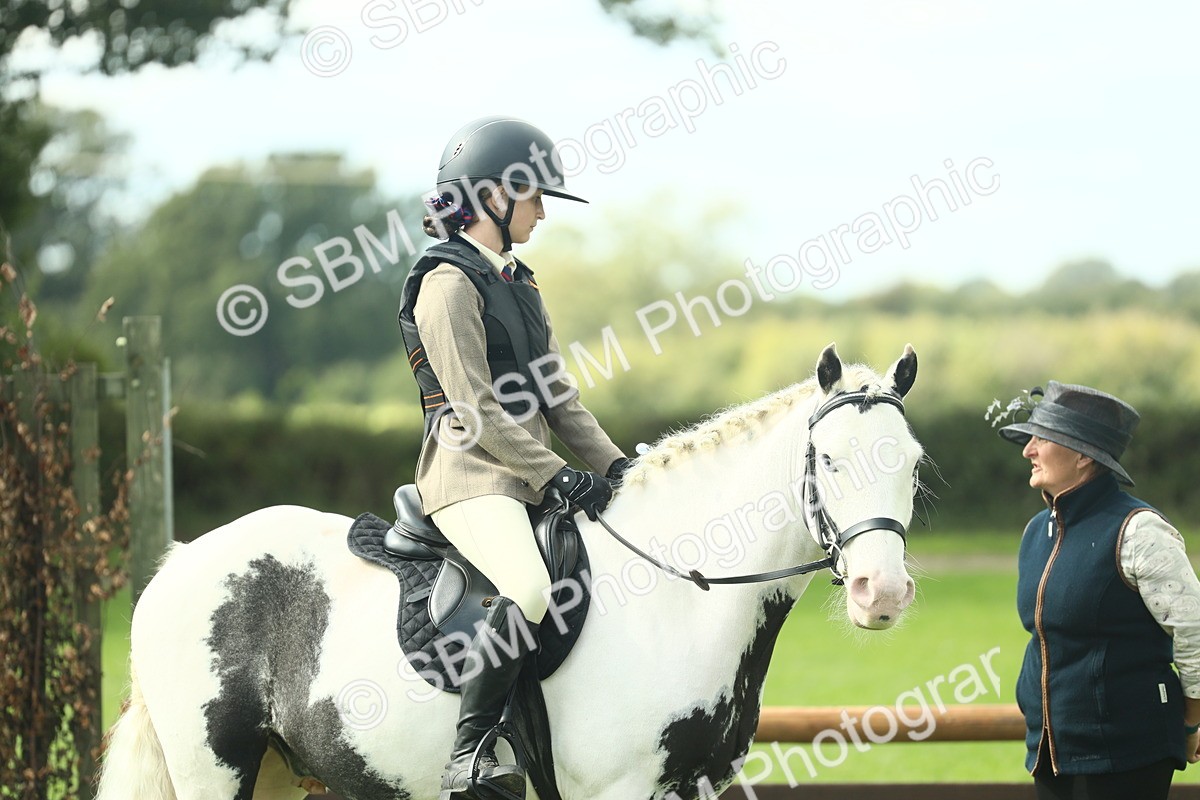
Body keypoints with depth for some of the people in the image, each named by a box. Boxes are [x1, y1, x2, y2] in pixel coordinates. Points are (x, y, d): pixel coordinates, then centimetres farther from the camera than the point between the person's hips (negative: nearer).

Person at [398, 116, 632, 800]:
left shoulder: (520, 283, 20)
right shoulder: (449, 283, -8)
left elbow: (556, 394, 19)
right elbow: (474, 409, -15)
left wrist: (611, 463, 5)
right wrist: (557, 474, -17)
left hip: (536, 475, 10)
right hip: (471, 473, -10)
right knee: (531, 590, -33)